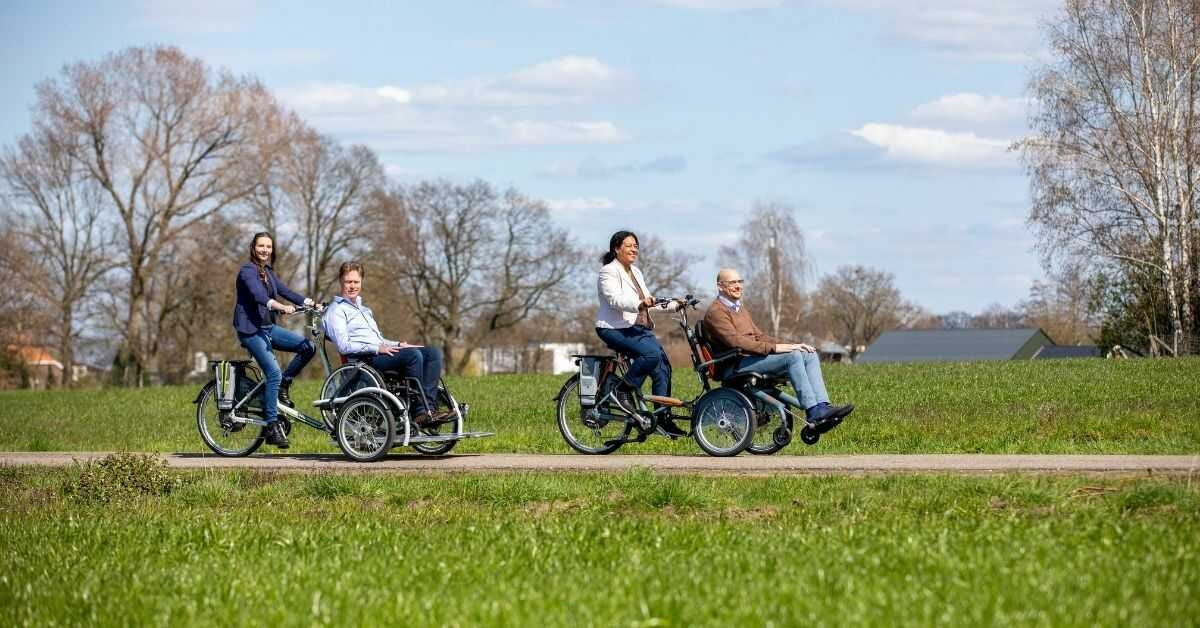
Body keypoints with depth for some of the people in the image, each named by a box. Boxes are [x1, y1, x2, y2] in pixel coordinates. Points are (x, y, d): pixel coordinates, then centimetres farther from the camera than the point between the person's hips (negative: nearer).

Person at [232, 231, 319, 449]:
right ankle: (272, 426, -16)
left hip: (268, 327, 8)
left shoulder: (268, 272, 15)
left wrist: (310, 303, -7)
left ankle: (283, 386, 9)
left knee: (308, 347, -6)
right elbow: (257, 294, -29)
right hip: (251, 329, -8)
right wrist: (280, 306, -45)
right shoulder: (248, 270, -11)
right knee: (274, 373, -19)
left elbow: (285, 291, 8)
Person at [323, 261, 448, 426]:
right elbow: (344, 346, -10)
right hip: (364, 360, -9)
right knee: (413, 355, -32)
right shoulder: (336, 311, 3)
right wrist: (377, 349, -17)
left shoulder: (364, 310, 32)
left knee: (433, 352, -12)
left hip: (380, 354, 9)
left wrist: (398, 345, 12)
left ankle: (429, 408, -26)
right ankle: (420, 412, -31)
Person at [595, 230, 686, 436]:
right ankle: (625, 390, -16)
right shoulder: (609, 272, -7)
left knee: (663, 367, -4)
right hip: (615, 329, -9)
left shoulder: (636, 272, 20)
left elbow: (649, 303, 22)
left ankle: (663, 417, 2)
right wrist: (640, 304, -40)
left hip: (640, 329, 9)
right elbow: (615, 300, -23)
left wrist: (673, 305, 9)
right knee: (651, 353, -31)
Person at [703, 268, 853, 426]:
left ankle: (822, 406, -18)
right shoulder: (716, 311, -6)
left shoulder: (740, 307, 25)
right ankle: (813, 411, -30)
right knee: (793, 356, -27)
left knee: (810, 355, -5)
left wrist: (789, 346, 9)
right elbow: (736, 342, -19)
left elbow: (758, 336, 24)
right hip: (737, 366, -9)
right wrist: (774, 348, -23)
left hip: (754, 357, 9)